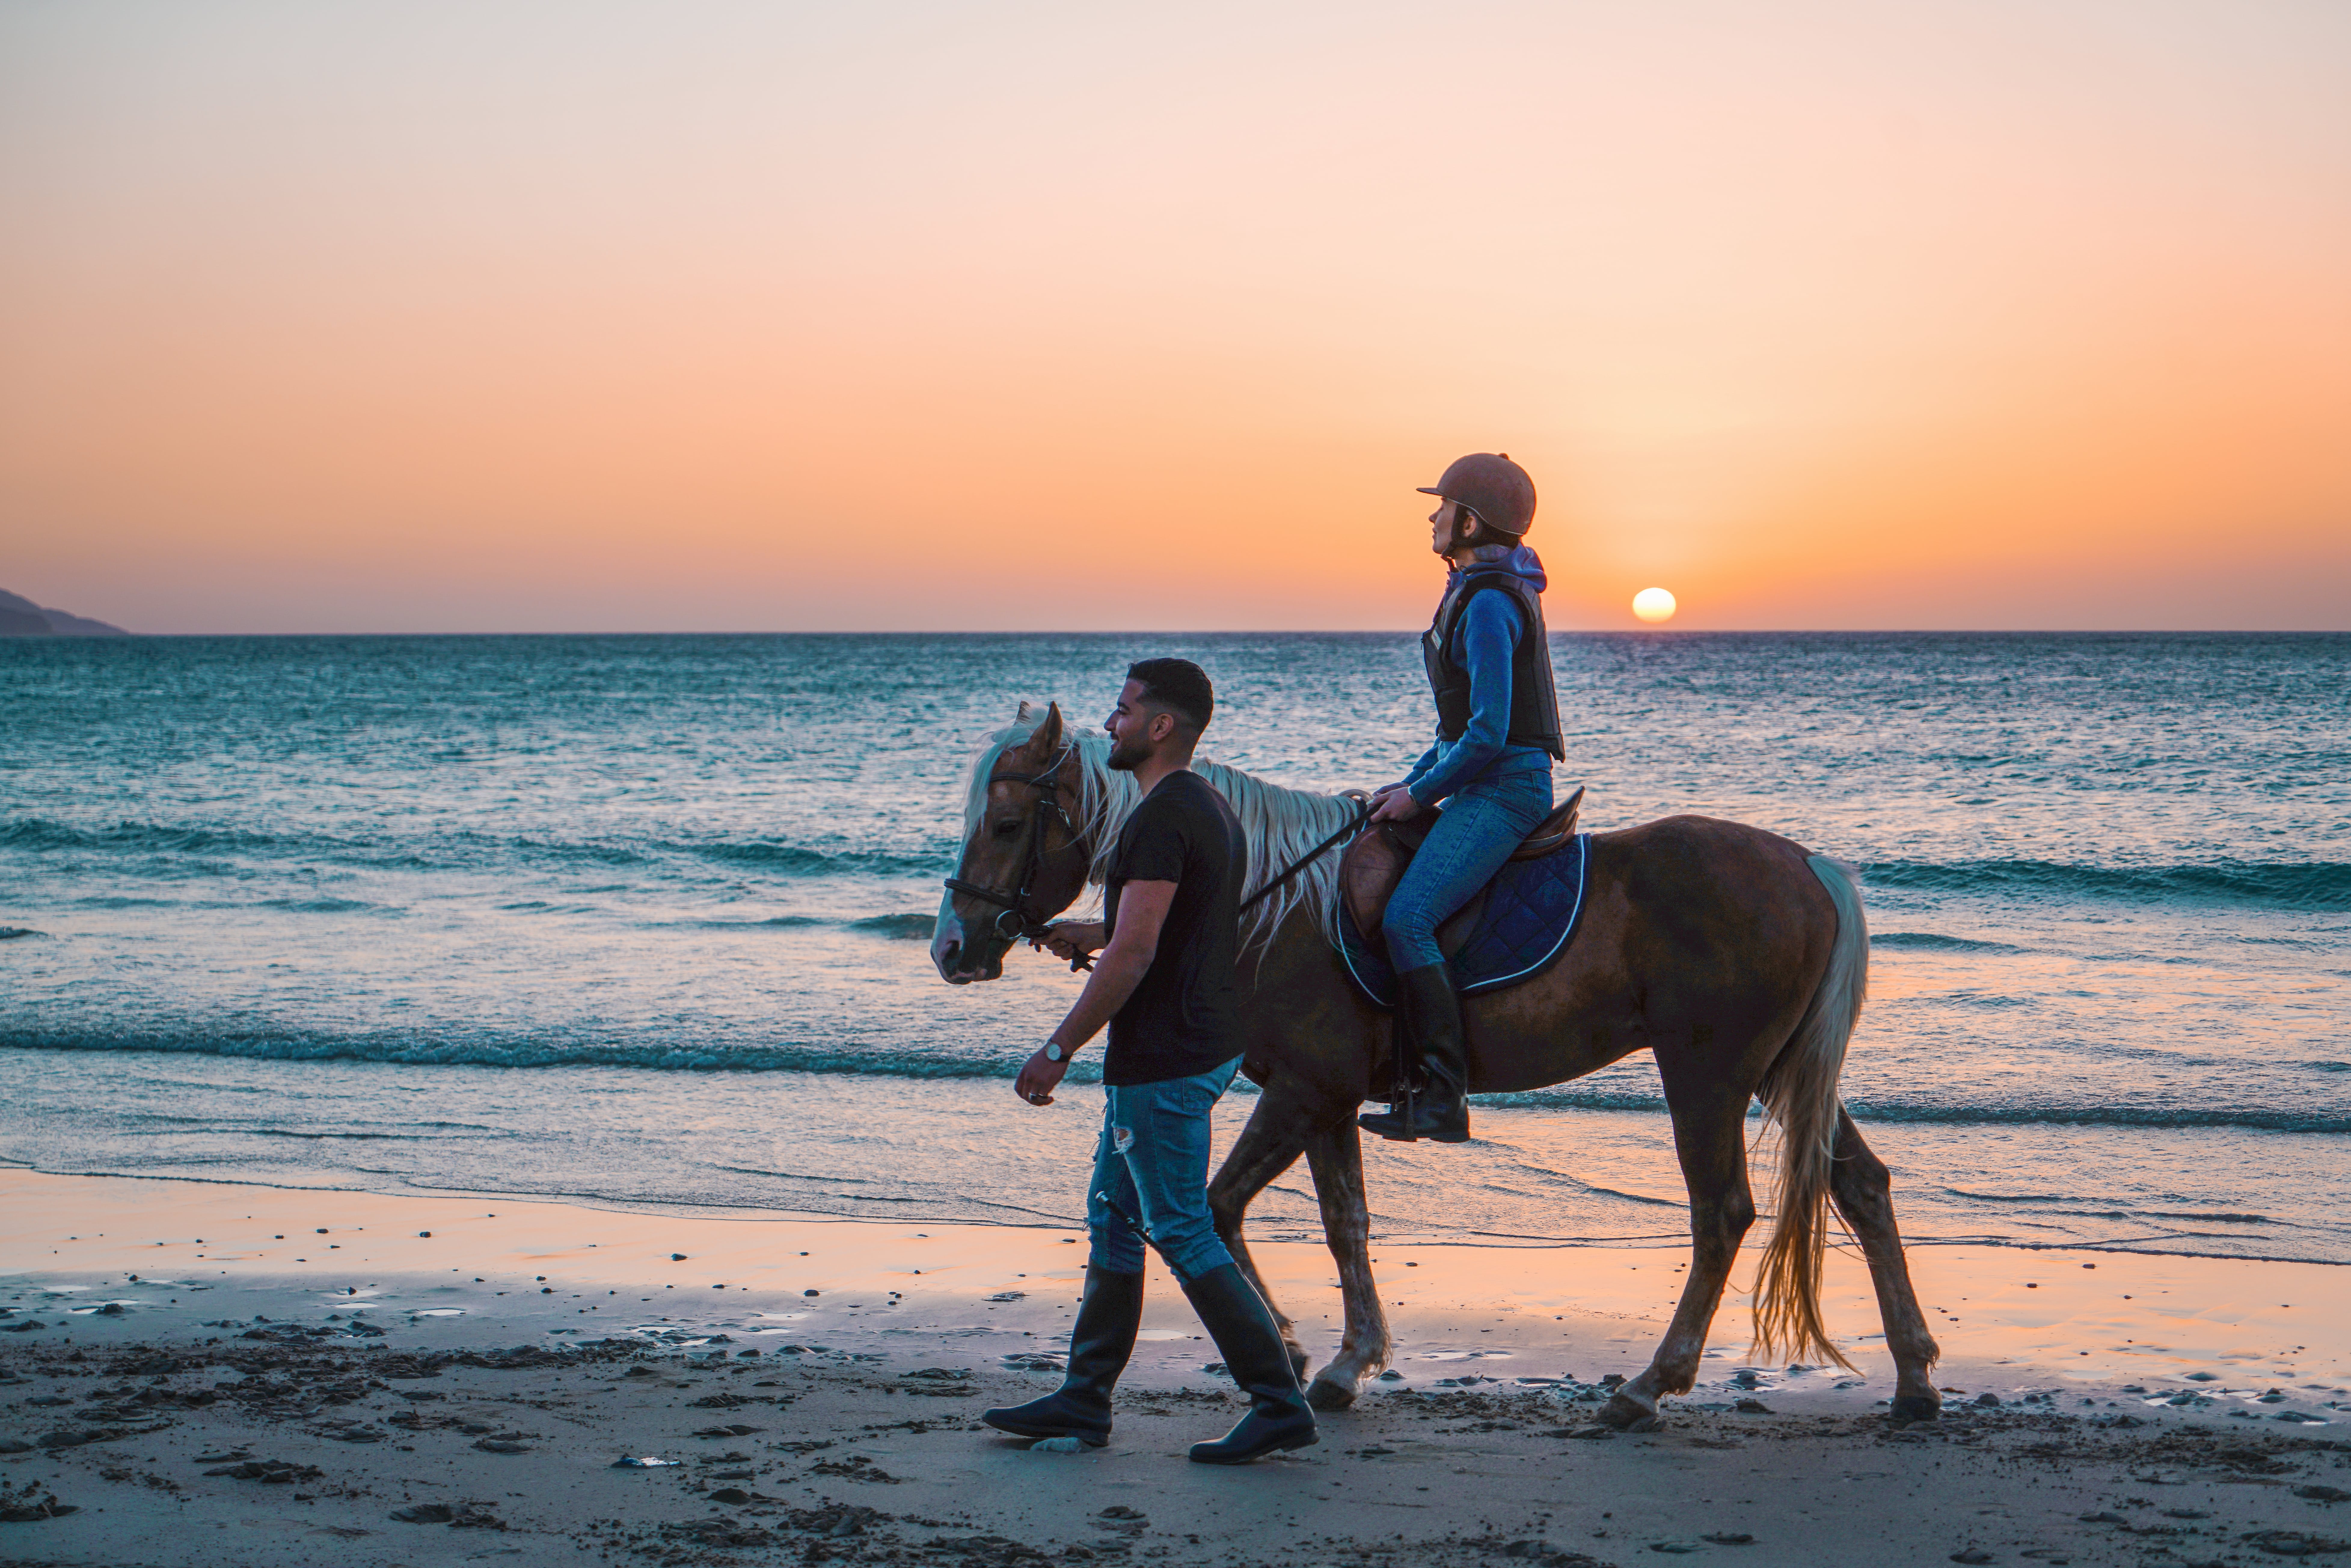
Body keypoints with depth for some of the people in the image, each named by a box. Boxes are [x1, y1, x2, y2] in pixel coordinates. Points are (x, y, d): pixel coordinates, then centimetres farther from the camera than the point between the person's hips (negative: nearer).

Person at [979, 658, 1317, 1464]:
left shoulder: (1162, 818, -19)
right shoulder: (1212, 808, 13)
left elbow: (1136, 952, -24)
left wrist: (1059, 1048, -19)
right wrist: (1092, 934, 28)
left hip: (1162, 1063, -10)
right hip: (1205, 1044, 10)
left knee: (1183, 1233, -4)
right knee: (1113, 1215, 15)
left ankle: (1279, 1403, -1)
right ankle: (1084, 1399, 21)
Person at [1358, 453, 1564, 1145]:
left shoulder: (1489, 604, -16)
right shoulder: (1481, 592, 17)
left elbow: (1488, 733, -21)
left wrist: (1421, 794, -11)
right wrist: (1411, 782, 16)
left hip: (1503, 789, -11)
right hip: (1483, 786, 11)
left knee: (1407, 918, -22)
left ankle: (1445, 1095, -21)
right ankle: (1416, 1085, 11)